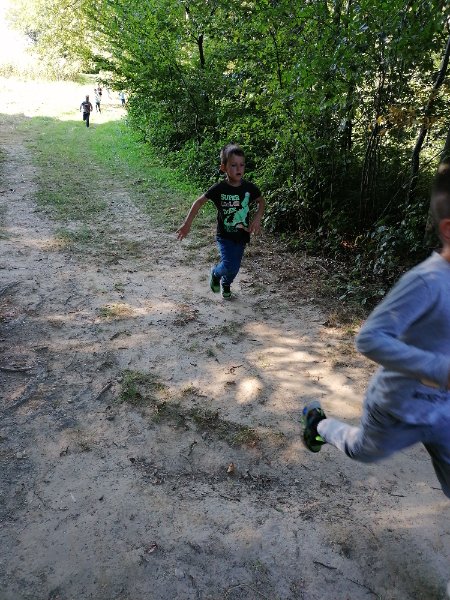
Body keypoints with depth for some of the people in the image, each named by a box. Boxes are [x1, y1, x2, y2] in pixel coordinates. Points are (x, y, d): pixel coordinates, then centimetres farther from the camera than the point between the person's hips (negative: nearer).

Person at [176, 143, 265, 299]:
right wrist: (187, 224, -10)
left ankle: (226, 284, 48)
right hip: (225, 235, -3)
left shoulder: (249, 188, -8)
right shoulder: (219, 189, -16)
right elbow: (199, 202, -6)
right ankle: (215, 273, 18)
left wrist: (257, 219, -6)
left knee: (235, 267, 13)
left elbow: (261, 201, 11)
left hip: (242, 235, 3)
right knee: (229, 266, -19)